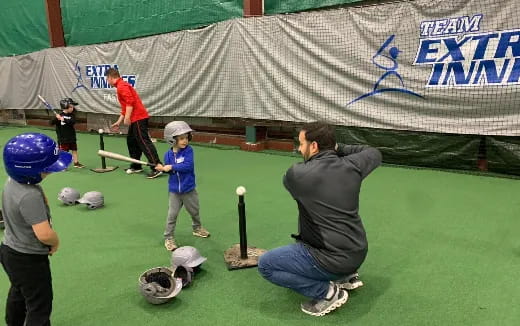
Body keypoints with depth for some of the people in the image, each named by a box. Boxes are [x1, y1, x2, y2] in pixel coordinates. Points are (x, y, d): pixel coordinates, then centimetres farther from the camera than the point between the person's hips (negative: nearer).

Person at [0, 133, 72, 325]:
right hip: (29, 260, -10)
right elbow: (44, 234, -36)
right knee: (40, 306, 5)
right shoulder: (30, 195, -34)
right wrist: (56, 242, -14)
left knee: (18, 294, 31)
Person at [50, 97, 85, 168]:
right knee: (62, 151, -2)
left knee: (74, 150, 13)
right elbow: (51, 123, -8)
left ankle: (76, 163, 26)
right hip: (63, 138, -4)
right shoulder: (59, 115, -8)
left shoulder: (72, 115, 0)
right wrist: (56, 118, -26)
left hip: (72, 137, 4)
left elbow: (72, 121, -19)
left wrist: (64, 119, -28)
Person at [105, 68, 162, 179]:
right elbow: (125, 108, 29)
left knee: (144, 142, -14)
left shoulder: (122, 86, -7)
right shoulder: (122, 86, 25)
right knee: (131, 141, 17)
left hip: (138, 118, -11)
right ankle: (136, 166, 24)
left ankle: (157, 167, -18)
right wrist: (118, 122, 29)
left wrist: (127, 117, -21)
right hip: (135, 119, 11)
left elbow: (130, 101, -21)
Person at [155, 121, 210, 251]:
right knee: (172, 214, 2)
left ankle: (197, 228, 45)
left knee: (194, 211, 19)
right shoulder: (168, 154, -5)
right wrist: (163, 168, -20)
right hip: (174, 191, 1)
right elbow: (169, 170, 2)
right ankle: (168, 237, 16)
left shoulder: (188, 150, -14)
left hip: (188, 189, 0)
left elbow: (188, 166, -26)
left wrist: (171, 167, -26)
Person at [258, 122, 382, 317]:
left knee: (265, 264, 3)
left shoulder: (297, 174, -16)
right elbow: (375, 154, 19)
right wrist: (339, 148, 16)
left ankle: (327, 292, -3)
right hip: (358, 254, 7)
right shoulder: (351, 166, -4)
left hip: (332, 261, -7)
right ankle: (347, 276, 24)